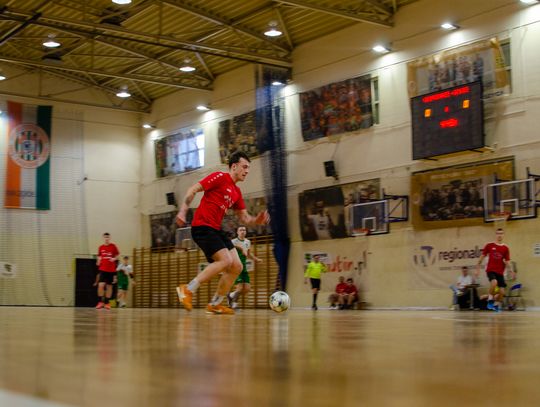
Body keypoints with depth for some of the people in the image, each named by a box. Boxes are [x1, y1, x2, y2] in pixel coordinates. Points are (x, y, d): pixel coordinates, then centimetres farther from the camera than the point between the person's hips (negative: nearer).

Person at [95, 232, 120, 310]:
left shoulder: (113, 246, 0)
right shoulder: (101, 247, 6)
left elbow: (117, 256, 6)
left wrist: (114, 259, -15)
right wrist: (98, 262, -1)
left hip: (111, 270, -1)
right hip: (103, 269, 1)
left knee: (109, 286, 4)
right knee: (101, 285, -14)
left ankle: (107, 302, 14)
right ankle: (101, 302, -3)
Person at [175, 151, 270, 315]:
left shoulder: (237, 192, 18)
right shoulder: (220, 177, -6)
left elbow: (244, 217, 19)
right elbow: (193, 189, -10)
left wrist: (257, 220, -2)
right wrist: (183, 210, -22)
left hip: (216, 229, 9)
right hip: (202, 226, -9)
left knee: (237, 267, 2)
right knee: (226, 260, -22)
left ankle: (214, 304, 9)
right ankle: (188, 289, -17)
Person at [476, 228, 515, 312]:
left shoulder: (505, 248, 5)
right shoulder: (489, 245, 1)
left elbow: (507, 262, 6)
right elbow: (482, 257, 6)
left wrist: (511, 271, -8)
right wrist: (478, 269, 3)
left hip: (500, 272, 3)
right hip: (490, 270, -3)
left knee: (502, 291, -2)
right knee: (494, 282, -33)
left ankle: (496, 305, 24)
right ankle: (490, 300, -13)